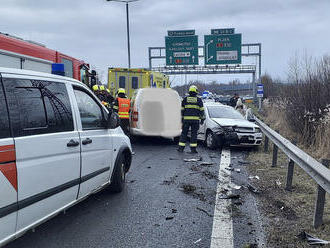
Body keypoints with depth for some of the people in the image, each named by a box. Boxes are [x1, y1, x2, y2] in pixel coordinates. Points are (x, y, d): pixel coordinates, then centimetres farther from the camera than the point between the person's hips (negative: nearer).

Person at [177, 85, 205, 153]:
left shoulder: (185, 99, 5)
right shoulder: (199, 100, 3)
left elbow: (182, 110, 5)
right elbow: (201, 110, 3)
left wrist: (181, 118, 11)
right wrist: (202, 119, 9)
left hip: (186, 119, 1)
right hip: (195, 119, -1)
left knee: (184, 133, 7)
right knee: (194, 134, 4)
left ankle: (181, 148, 6)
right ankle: (193, 149, 3)